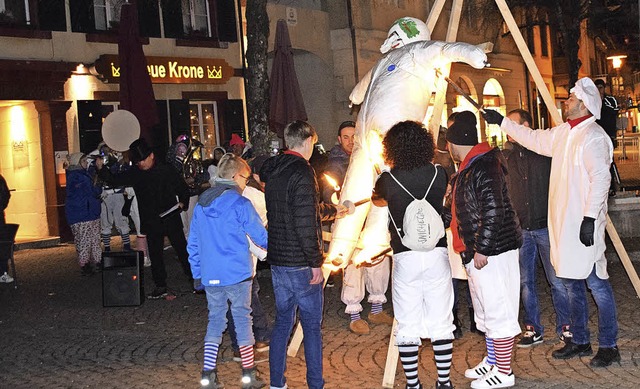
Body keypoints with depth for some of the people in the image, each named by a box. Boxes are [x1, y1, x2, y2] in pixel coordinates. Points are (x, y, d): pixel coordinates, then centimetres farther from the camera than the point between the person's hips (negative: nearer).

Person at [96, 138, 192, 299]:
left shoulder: (166, 171, -3)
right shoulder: (135, 174, 5)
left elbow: (183, 189, 4)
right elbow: (115, 180, 8)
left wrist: (182, 203, -13)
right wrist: (101, 169, -7)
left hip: (171, 219, -3)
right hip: (151, 222, 3)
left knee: (182, 250, 2)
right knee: (155, 255, 8)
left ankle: (194, 279, 14)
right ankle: (160, 287, 18)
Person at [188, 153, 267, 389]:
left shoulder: (201, 204, 8)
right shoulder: (240, 204, -10)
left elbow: (193, 243, 12)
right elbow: (261, 237, -5)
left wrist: (197, 272, 18)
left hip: (209, 275, 5)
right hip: (237, 274, -5)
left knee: (215, 320, 12)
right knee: (242, 319, 5)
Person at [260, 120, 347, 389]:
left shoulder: (272, 171, 10)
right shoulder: (302, 172, -17)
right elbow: (305, 222, -23)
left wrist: (332, 210, 39)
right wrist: (315, 262, -16)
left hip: (277, 262, 8)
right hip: (300, 264, -8)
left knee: (282, 322, 17)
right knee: (312, 326, 4)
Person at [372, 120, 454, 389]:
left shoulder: (388, 180, -5)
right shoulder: (439, 175, -2)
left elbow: (376, 200, 19)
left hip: (404, 257, -2)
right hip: (437, 254, 2)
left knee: (408, 326, 7)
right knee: (441, 322, 10)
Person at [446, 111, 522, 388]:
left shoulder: (483, 168, -19)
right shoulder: (468, 168, 14)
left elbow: (493, 211, -25)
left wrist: (482, 249, -23)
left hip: (491, 251, -11)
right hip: (478, 251, 11)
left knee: (497, 310, -3)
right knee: (485, 310, 19)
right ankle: (492, 361, 32)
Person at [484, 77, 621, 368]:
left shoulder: (593, 136, -14)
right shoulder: (563, 133, 14)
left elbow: (600, 178, -20)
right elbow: (535, 139, 30)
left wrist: (590, 218, -24)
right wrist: (502, 122, 32)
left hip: (583, 223, -10)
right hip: (562, 222, 10)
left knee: (596, 283, -5)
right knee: (571, 283, 16)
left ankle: (609, 346, 4)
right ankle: (579, 341, 27)